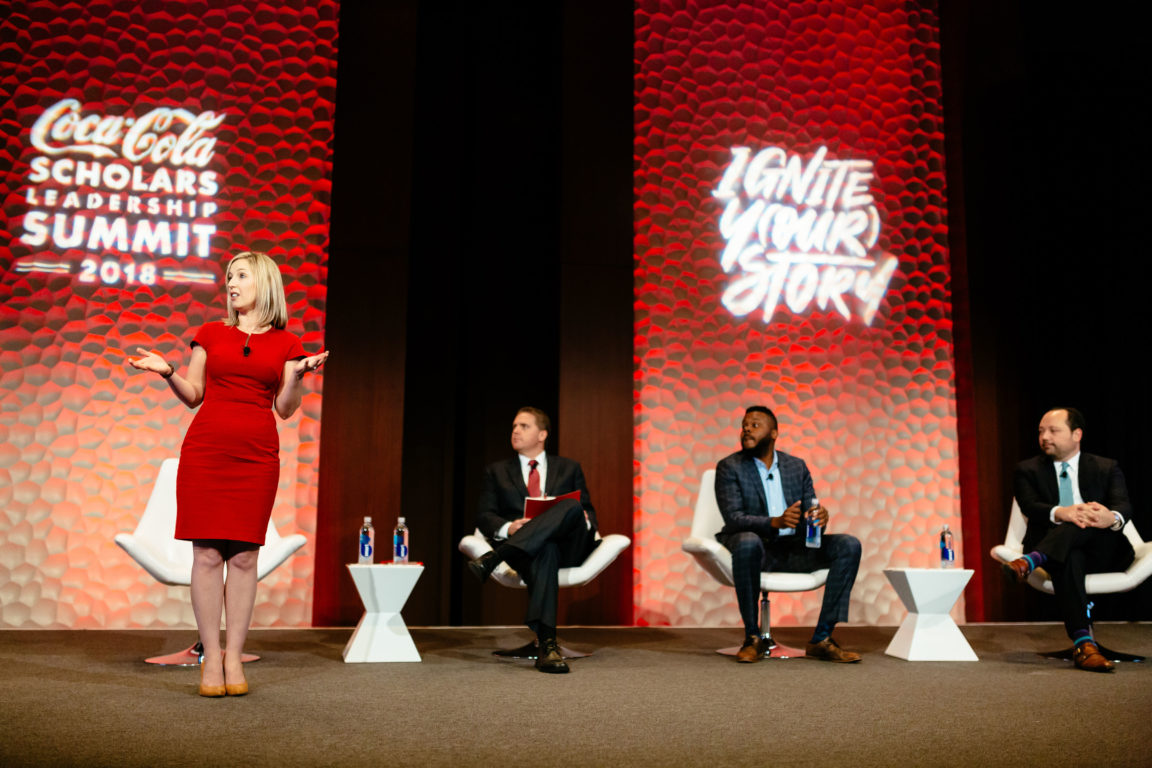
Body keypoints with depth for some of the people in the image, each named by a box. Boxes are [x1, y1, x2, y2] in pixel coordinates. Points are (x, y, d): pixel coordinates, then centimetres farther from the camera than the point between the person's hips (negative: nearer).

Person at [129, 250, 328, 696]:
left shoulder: (285, 344, 10)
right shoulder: (211, 334, 13)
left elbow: (285, 409, 6)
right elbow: (194, 396, 13)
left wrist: (298, 375, -10)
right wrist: (167, 372, -3)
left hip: (256, 455, 0)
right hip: (205, 450, 1)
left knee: (244, 555, -1)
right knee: (207, 553, -3)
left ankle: (234, 658, 5)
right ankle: (210, 657, 3)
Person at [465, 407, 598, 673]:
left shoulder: (569, 468, 26)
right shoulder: (497, 471, 24)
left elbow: (588, 511, 21)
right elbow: (484, 515, 11)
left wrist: (585, 520, -6)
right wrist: (508, 528, -12)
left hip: (568, 545, 2)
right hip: (528, 548, -1)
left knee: (573, 507, -35)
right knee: (544, 552, -42)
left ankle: (494, 558, -49)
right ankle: (547, 644, -54)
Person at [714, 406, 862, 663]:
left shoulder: (797, 466, 13)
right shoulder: (729, 467, 0)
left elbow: (811, 512, 9)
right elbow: (733, 518, -13)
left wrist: (820, 516, -17)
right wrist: (775, 522, -29)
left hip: (792, 548, 4)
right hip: (755, 547, -4)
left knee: (849, 545, -17)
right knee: (747, 542, -39)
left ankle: (821, 639, -17)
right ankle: (752, 638, -26)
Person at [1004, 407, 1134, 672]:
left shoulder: (1107, 468, 15)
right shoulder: (1028, 470, 14)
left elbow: (1124, 506, -5)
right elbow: (1030, 506, -7)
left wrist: (1112, 518, -32)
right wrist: (1060, 513, -31)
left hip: (1101, 549, 1)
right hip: (1061, 551, -1)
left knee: (1091, 518, -32)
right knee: (1069, 558, -38)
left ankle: (1031, 561, -48)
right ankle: (1083, 643, -50)